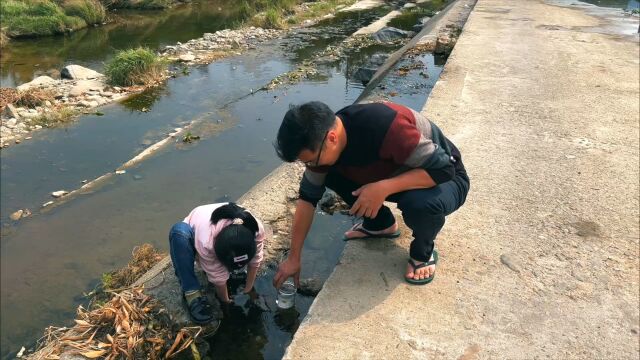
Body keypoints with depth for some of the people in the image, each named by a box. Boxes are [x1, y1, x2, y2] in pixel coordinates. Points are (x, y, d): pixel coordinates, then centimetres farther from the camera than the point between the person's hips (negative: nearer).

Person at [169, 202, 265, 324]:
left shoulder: (257, 229, -34)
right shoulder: (206, 242, -43)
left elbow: (255, 262, -17)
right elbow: (218, 277, -30)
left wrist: (248, 290, -9)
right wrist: (226, 302, -18)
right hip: (194, 231, -5)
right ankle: (192, 293, -30)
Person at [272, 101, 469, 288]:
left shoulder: (385, 126, -37)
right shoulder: (321, 138, -16)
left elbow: (443, 169, -32)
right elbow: (308, 197, -8)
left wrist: (384, 188, -41)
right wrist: (293, 258, -6)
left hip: (445, 177, -5)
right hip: (398, 172, 6)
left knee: (420, 203, -39)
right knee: (330, 175, -10)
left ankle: (423, 252, -5)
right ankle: (381, 223, 11)